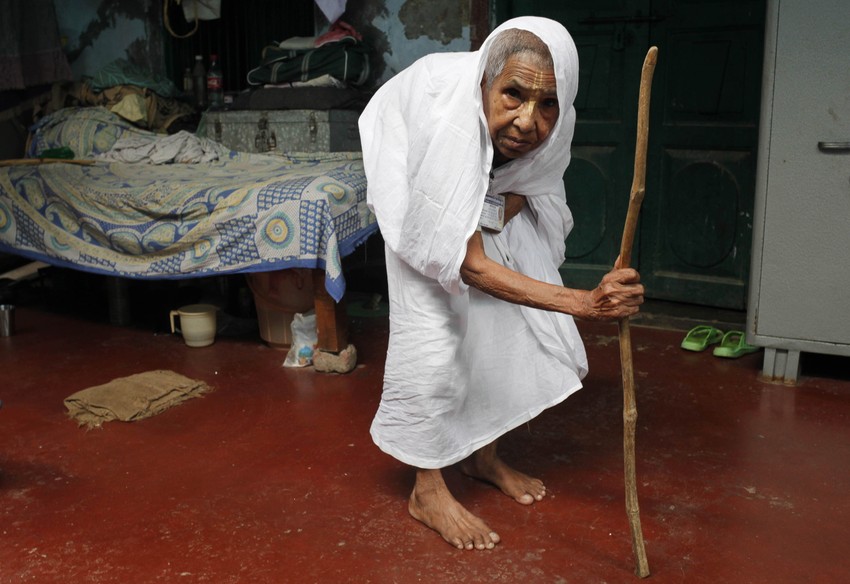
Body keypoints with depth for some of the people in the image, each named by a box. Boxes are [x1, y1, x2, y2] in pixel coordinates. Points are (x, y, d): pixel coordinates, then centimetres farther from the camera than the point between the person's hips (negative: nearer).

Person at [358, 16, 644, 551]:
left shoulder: (553, 123, -29)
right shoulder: (446, 122, -45)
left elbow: (531, 178, -1)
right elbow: (471, 266, -42)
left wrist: (510, 200, -22)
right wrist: (585, 303, -49)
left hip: (498, 190, 5)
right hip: (421, 183, -5)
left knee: (520, 315, 0)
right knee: (434, 325, -15)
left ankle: (484, 453, 21)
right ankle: (428, 489, 2)